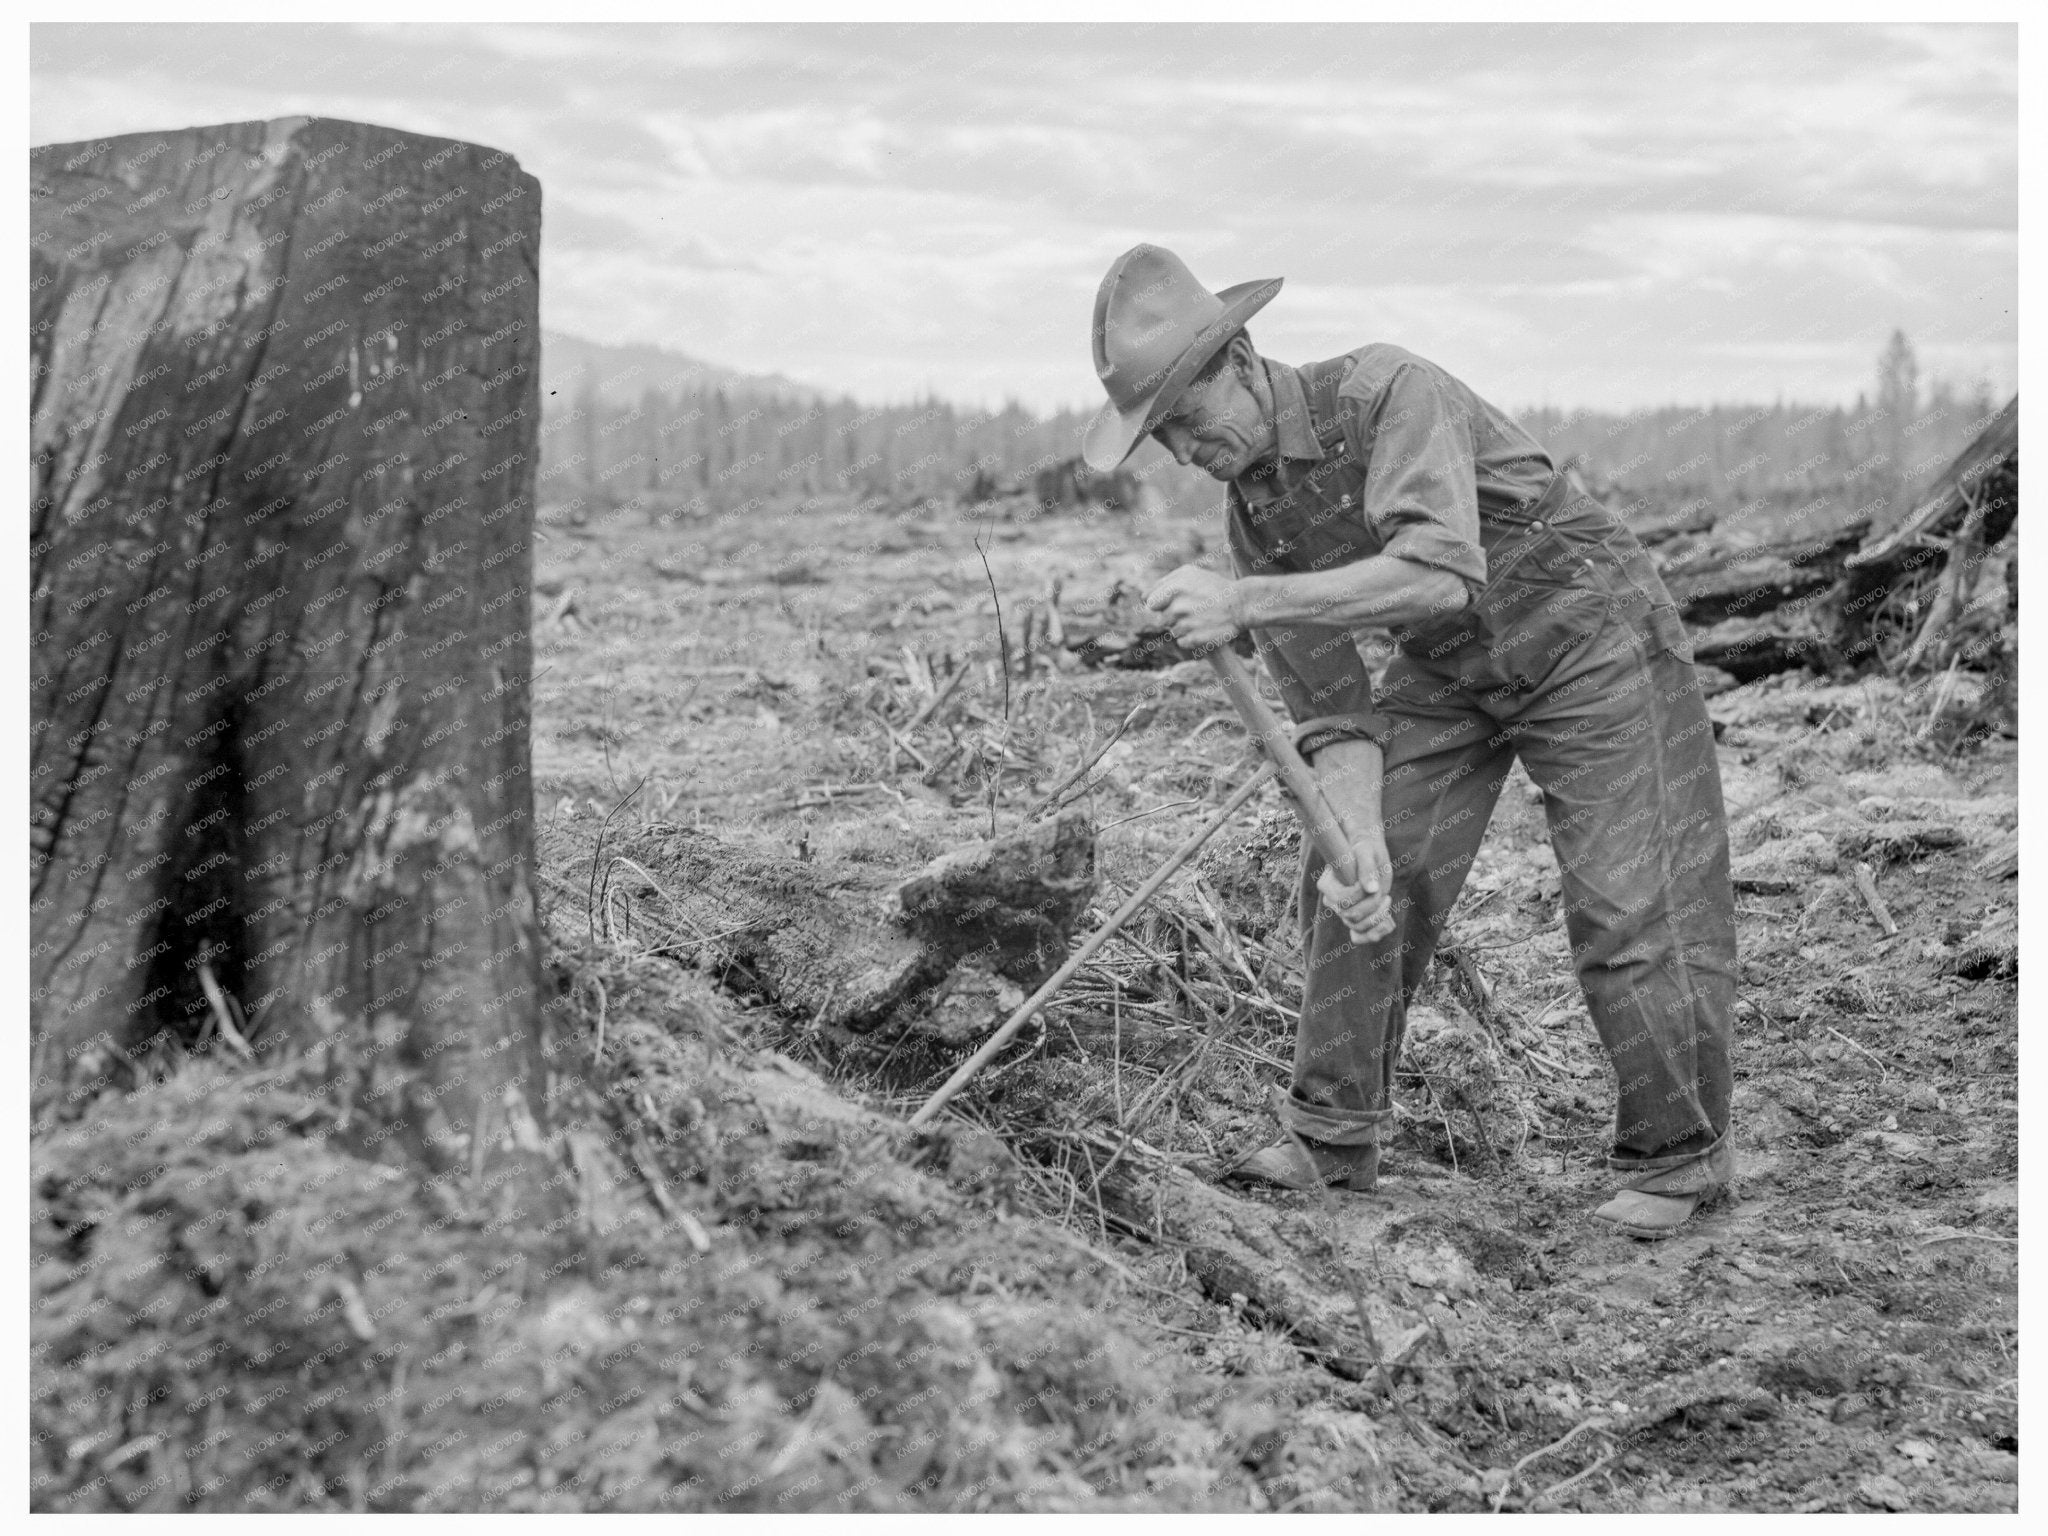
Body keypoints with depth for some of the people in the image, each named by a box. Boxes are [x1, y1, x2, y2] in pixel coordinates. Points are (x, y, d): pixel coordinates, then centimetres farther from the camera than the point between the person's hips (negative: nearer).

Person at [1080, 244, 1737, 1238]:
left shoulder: (1390, 393, -28)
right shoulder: (1253, 515, -7)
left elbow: (1439, 572, -44)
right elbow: (1331, 707, -8)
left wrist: (1246, 602, -44)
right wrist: (1357, 836, -25)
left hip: (1590, 640, -7)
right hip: (1449, 673, 7)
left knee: (1628, 910, -9)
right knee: (1353, 890, -1)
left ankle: (1677, 1158, 9)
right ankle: (1333, 1137, 12)